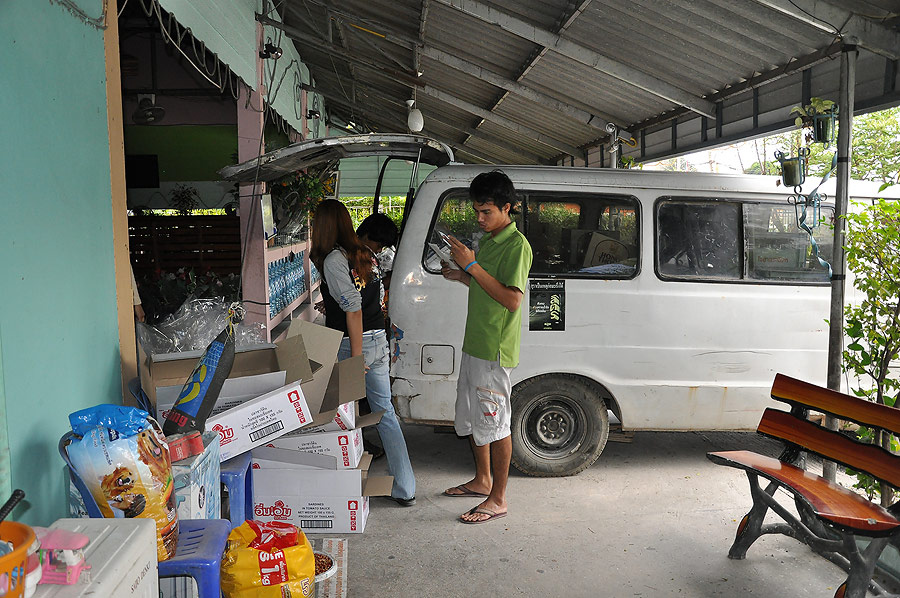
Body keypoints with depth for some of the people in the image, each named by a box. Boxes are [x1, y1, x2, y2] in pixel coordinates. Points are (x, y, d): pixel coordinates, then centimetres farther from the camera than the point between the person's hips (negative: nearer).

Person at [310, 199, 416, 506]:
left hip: (350, 343, -7)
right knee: (386, 413, 11)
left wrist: (356, 357, -16)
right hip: (379, 340, 7)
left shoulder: (333, 260, -12)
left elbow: (353, 309, -18)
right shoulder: (365, 254, 10)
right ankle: (405, 489, 15)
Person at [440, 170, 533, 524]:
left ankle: (498, 499, 12)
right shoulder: (486, 241, 14)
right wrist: (460, 276, 6)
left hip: (496, 350, -10)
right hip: (474, 345, 10)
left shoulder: (516, 245, -15)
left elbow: (512, 299, -24)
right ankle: (482, 480, 36)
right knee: (471, 418, 19)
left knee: (494, 422, -1)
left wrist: (472, 265, -24)